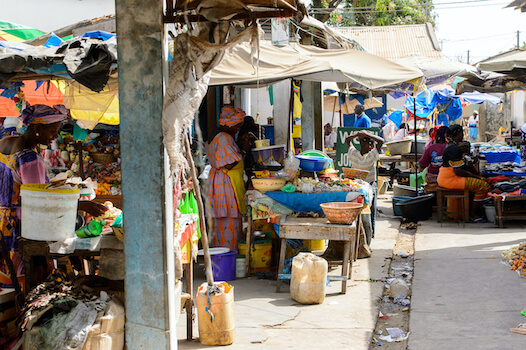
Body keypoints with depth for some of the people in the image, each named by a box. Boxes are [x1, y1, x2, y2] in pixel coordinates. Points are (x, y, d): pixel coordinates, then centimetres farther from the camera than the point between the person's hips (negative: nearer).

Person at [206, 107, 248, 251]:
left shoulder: (216, 136, 15)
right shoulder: (224, 138, -17)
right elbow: (229, 164, -22)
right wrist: (242, 153, -10)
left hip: (217, 180, 10)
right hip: (226, 184, -10)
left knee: (220, 222, 13)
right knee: (230, 221, -5)